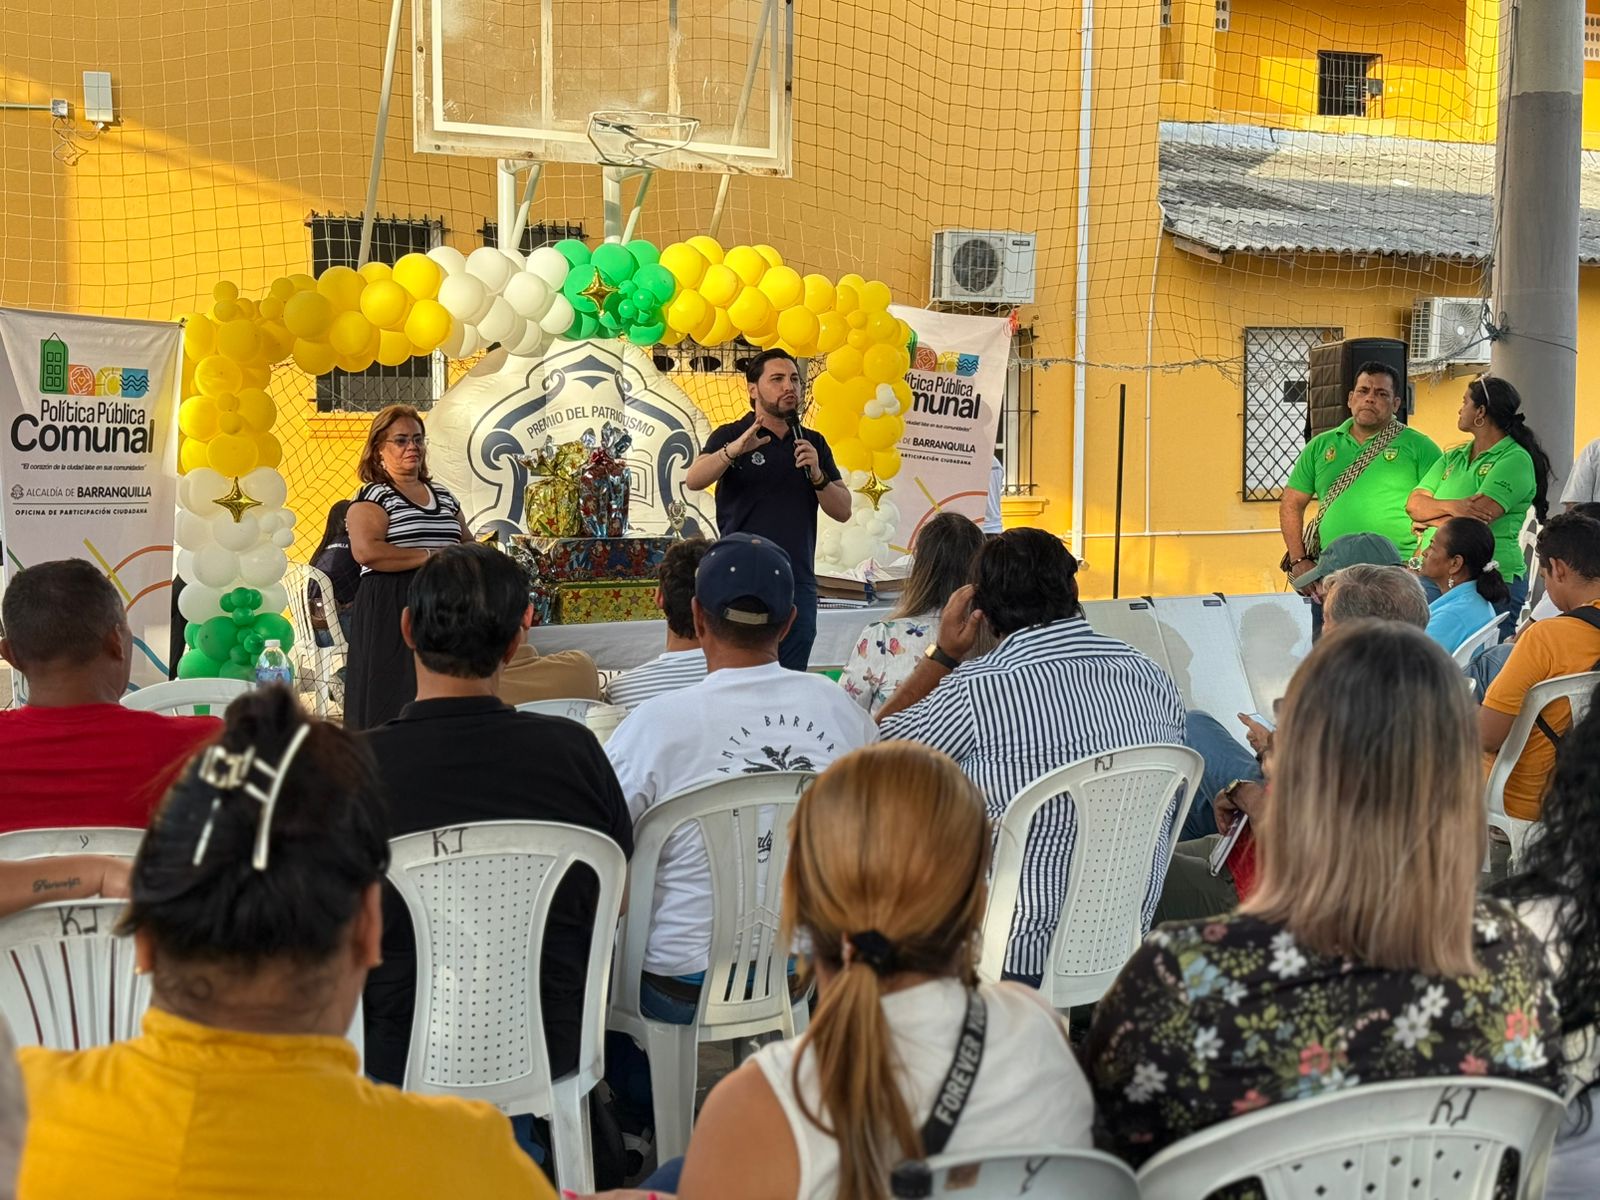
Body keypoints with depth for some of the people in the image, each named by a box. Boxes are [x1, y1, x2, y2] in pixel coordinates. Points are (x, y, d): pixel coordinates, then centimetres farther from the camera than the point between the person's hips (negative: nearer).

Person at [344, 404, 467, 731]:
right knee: (394, 706, -9)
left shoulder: (444, 497, 19)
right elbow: (366, 551, -18)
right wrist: (430, 557, -14)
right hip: (390, 612, -6)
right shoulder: (371, 498, -1)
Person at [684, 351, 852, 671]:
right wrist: (734, 450, -33)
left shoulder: (814, 443, 15)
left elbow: (843, 511, 10)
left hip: (799, 584, 4)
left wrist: (816, 474, -9)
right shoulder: (730, 436, 3)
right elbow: (694, 480, -16)